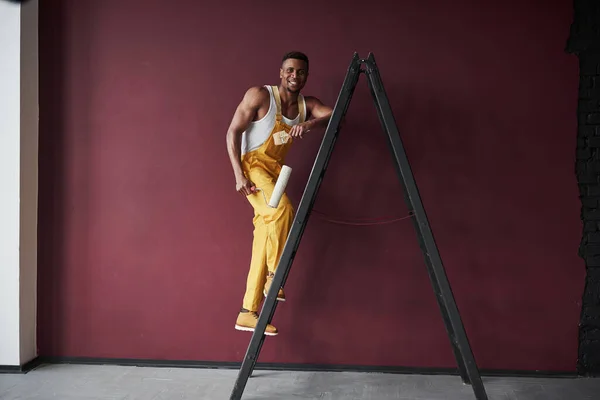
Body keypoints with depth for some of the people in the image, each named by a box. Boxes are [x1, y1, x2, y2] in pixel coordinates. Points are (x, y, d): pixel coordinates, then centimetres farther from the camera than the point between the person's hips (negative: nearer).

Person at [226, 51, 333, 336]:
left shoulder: (306, 104, 5)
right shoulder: (260, 95, -9)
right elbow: (233, 131, -10)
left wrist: (311, 124, -35)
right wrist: (239, 174, -19)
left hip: (276, 171, 6)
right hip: (252, 166, -6)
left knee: (265, 235, 0)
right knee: (281, 207, -32)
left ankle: (248, 313, 5)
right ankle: (274, 277, -14)